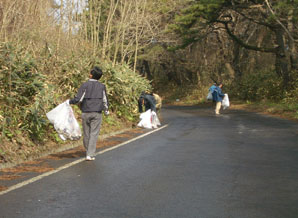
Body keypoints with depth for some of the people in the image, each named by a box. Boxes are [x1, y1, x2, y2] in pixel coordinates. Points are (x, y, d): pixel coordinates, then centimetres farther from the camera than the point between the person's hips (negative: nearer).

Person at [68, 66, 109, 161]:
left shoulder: (85, 85, -6)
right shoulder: (102, 86, 1)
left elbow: (78, 99, -10)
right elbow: (105, 100, 7)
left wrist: (70, 101, 7)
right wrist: (106, 110, 24)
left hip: (86, 113, -1)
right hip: (97, 114, 1)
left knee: (86, 133, 12)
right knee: (94, 134, 1)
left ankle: (88, 152, 25)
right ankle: (90, 154, -5)